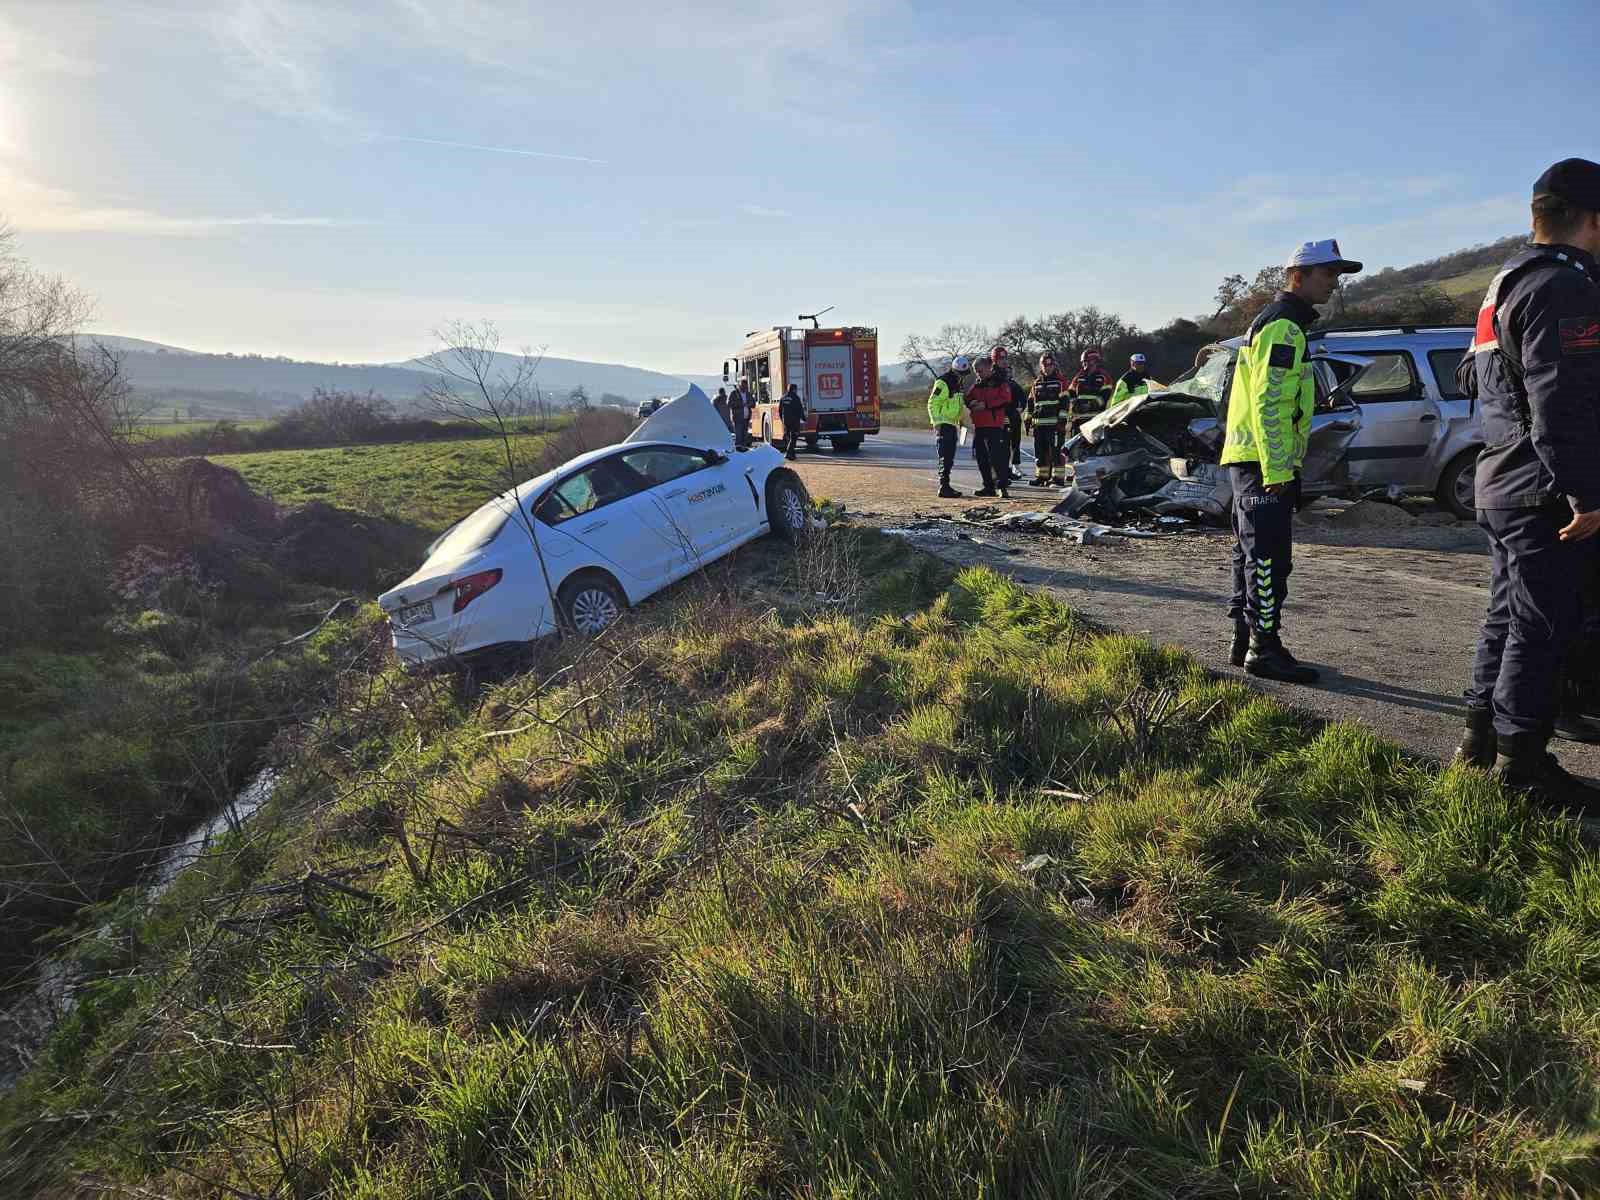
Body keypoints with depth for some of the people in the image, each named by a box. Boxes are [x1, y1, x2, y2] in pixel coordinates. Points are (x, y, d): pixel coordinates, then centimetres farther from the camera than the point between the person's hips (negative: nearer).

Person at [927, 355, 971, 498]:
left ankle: (945, 486, 18)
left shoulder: (957, 384, 17)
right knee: (945, 458, -11)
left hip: (952, 425, 9)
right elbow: (932, 404, -17)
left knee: (949, 459, 11)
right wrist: (937, 422, -22)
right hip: (943, 425, -9)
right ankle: (943, 488, -11)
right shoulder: (943, 383, -13)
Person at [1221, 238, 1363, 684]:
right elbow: (1267, 402, -21)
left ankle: (1245, 641, 20)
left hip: (1250, 461, 11)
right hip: (1265, 463, -11)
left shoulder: (1275, 323, 22)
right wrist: (1277, 469, -23)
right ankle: (1265, 648, -4)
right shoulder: (1283, 327, -12)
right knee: (1269, 558, -8)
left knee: (1253, 555, 13)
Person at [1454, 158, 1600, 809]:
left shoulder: (1507, 282, 18)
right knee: (1543, 627, -4)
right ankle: (1522, 761, 2)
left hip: (1502, 485, 10)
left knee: (1508, 616, 16)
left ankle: (1481, 737, 23)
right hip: (1544, 492, -10)